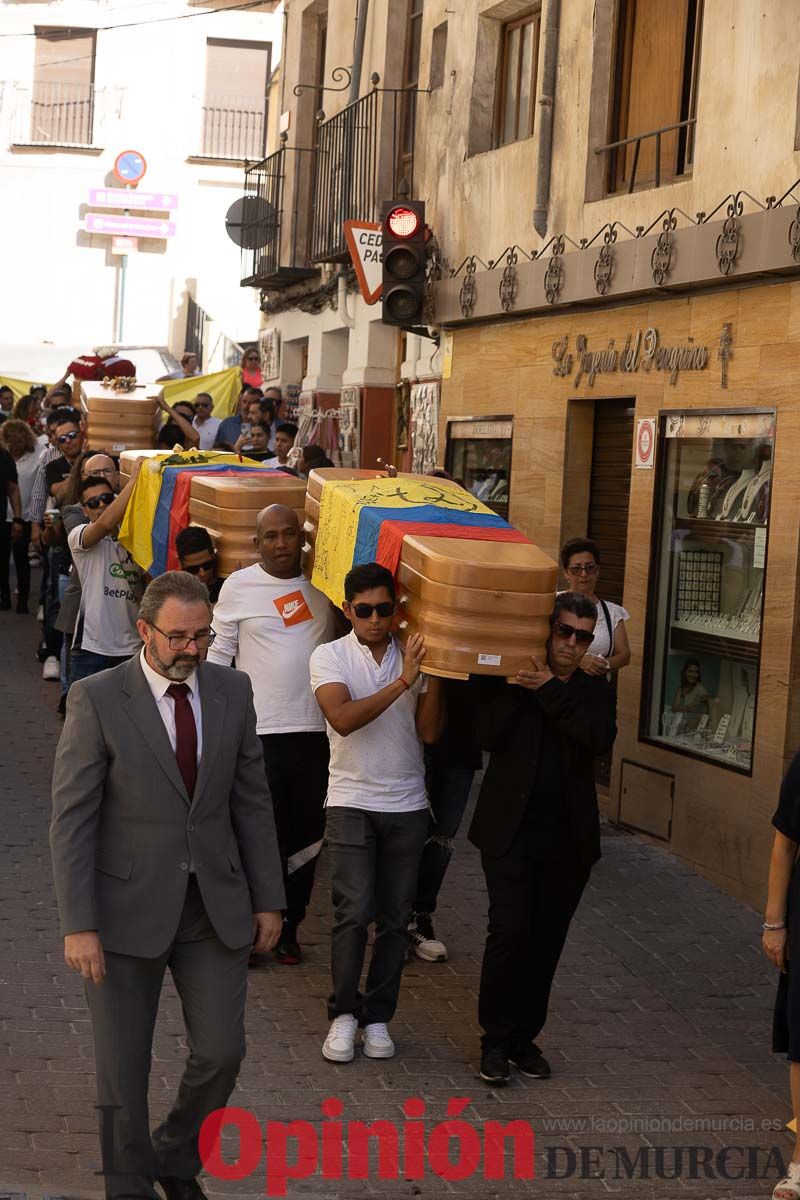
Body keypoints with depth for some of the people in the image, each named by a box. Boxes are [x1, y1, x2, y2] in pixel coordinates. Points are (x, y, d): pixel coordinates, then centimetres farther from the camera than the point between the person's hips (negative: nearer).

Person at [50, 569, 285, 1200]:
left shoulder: (232, 690, 1)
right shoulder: (97, 699, -12)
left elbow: (252, 801, 8)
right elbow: (71, 818, -12)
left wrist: (269, 898, 7)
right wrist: (78, 926, -16)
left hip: (216, 906, 4)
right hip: (127, 908, -3)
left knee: (222, 1053, 6)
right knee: (123, 1066, 7)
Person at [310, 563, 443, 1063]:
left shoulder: (413, 656, 4)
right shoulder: (330, 656, -3)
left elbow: (429, 732, -2)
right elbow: (343, 718, -20)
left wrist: (436, 674, -13)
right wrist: (402, 682, -24)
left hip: (407, 805, 3)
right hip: (352, 801, -3)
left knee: (395, 917, 5)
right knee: (355, 911, -11)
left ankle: (377, 1017, 17)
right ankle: (344, 1013, 4)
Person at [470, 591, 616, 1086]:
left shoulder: (595, 690, 8)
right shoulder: (505, 679, 0)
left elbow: (601, 738, -13)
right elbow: (490, 735, -15)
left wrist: (550, 690, -15)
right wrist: (517, 686, -18)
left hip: (568, 838, 3)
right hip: (511, 831, -3)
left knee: (547, 941, 8)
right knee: (509, 933, -9)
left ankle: (524, 1037, 22)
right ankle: (496, 1040, 6)